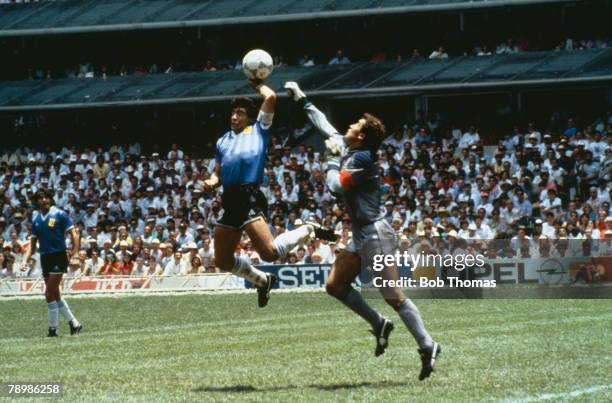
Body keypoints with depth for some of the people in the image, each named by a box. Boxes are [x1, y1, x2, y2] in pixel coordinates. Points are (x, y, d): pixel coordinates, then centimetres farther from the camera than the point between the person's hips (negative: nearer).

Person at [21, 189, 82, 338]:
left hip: (58, 257, -7)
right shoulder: (35, 218, 11)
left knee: (50, 294, -11)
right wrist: (25, 259, 5)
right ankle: (74, 324, 21)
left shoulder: (59, 214, -6)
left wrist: (75, 254, -19)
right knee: (55, 296, 10)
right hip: (45, 258, 7)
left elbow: (74, 234, -8)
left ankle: (53, 329, -4)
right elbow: (33, 243, 16)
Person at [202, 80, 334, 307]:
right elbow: (218, 173, 26)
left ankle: (307, 230, 6)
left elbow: (271, 98, 1)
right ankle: (262, 280, 32)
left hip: (250, 198, -7)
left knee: (270, 253, -21)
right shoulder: (223, 141, 25)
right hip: (231, 201, 7)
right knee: (223, 261, 8)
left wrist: (258, 85, 20)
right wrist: (211, 182, 4)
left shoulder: (258, 130, 9)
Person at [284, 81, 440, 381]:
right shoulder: (347, 149, 11)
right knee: (335, 285, 7)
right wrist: (301, 100, 31)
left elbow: (336, 187, -20)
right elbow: (324, 125, 24)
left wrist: (333, 160, -5)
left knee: (393, 297, -12)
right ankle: (379, 324, 13)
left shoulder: (362, 159, -16)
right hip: (361, 235, 10)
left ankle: (427, 346, -10)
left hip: (375, 234, -10)